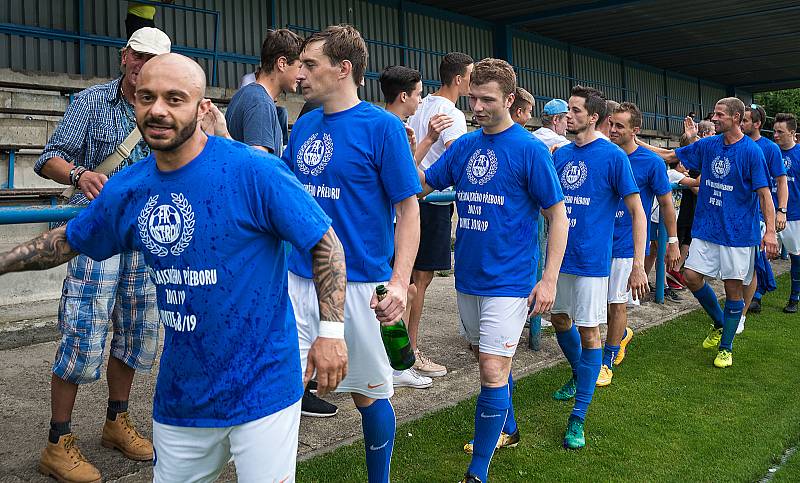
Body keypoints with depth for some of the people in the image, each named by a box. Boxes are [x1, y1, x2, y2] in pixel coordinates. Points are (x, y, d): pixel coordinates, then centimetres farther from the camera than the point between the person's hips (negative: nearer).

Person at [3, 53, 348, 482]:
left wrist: (331, 331, -17)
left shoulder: (253, 171, -17)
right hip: (179, 395, 6)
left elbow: (326, 243, -12)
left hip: (262, 387, -5)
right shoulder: (126, 189, 1)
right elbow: (67, 241, 19)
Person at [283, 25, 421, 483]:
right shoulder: (304, 126, 9)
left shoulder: (382, 126, -9)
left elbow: (409, 208, -10)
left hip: (358, 285, -4)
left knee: (370, 394, 12)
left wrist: (399, 282, -21)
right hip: (299, 279, 5)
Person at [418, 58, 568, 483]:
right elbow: (422, 183, 10)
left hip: (508, 278, -6)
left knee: (493, 369, -8)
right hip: (468, 274, 6)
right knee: (487, 360, 19)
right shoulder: (465, 145, 7)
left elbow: (557, 215, -8)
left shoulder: (529, 149, -10)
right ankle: (506, 430, 41)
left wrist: (549, 279, -14)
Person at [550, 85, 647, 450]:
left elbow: (636, 211, -9)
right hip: (558, 254, 6)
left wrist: (638, 265, -13)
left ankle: (578, 416, 6)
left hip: (591, 258, -6)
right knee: (559, 319, 17)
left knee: (588, 332, -1)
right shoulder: (560, 155, 7)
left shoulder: (613, 156, -10)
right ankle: (578, 375, 45)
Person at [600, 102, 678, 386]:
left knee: (617, 303, 0)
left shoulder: (651, 162, -9)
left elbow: (666, 203, -2)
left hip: (627, 243, -4)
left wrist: (673, 242, 0)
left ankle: (607, 362, 14)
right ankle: (622, 334, 41)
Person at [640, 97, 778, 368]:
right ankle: (719, 323, 27)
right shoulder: (708, 145, 5)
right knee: (691, 276, 1)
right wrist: (636, 142, 3)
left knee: (733, 287, 3)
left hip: (738, 231, -5)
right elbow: (669, 156, 12)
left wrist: (770, 231, -20)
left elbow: (764, 193, -12)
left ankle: (726, 347, 17)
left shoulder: (751, 151, -10)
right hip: (706, 227, 5)